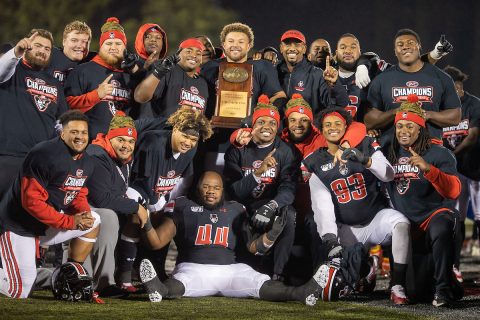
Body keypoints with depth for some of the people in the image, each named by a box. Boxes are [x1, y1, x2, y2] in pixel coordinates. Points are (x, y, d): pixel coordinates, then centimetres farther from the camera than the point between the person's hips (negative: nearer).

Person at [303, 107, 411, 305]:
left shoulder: (365, 146, 0)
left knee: (400, 223, -31)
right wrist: (330, 239, -23)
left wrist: (365, 160, -34)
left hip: (376, 218, -2)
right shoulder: (316, 162, 2)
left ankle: (397, 287, -30)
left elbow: (388, 175, -15)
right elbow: (322, 205, -9)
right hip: (345, 228, 2)